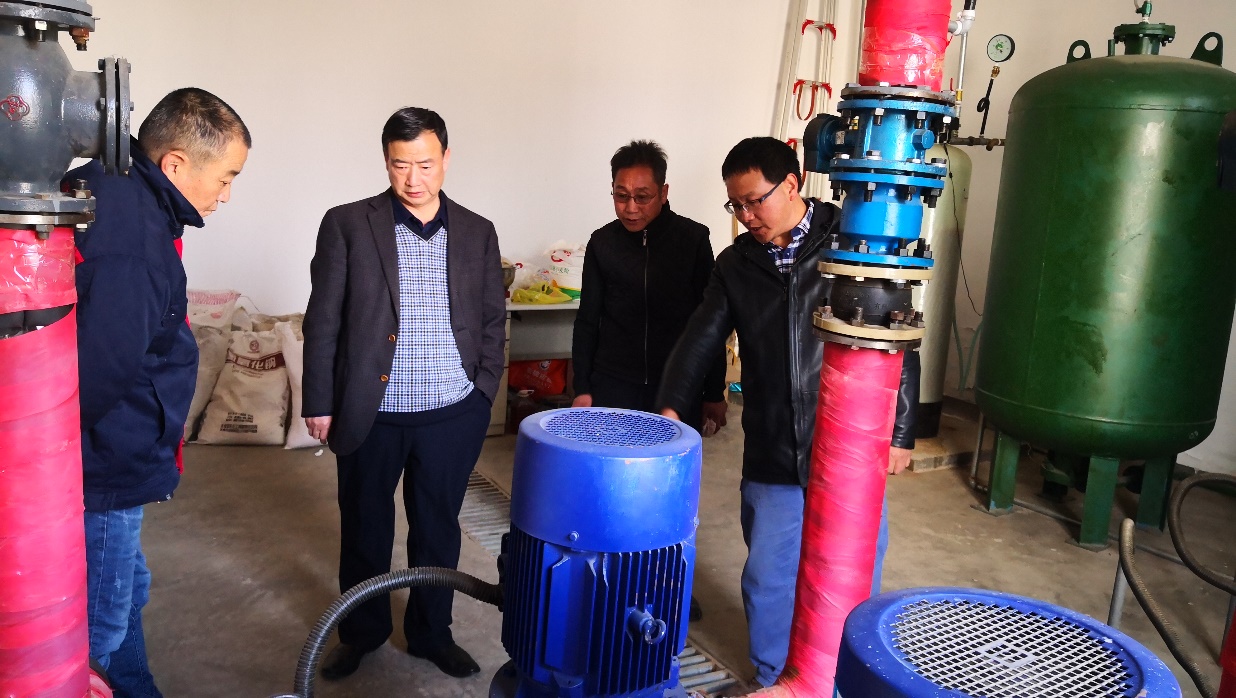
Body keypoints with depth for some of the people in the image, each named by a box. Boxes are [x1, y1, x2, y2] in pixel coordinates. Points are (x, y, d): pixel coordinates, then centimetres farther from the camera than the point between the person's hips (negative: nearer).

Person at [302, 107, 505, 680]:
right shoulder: (347, 225, -4)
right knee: (364, 527, 15)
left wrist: (483, 394, 2)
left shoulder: (477, 233, 3)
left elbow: (493, 320, 8)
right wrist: (320, 403, -4)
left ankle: (431, 633, 35)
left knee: (438, 528, 15)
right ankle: (360, 632, 37)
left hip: (453, 416, 2)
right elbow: (322, 322, -3)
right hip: (370, 414, -1)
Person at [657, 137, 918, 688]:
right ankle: (774, 682, 34)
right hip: (771, 458, 3)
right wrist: (671, 407, -14)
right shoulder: (736, 263, 6)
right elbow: (701, 339, 2)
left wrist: (899, 432, -5)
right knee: (767, 579, 12)